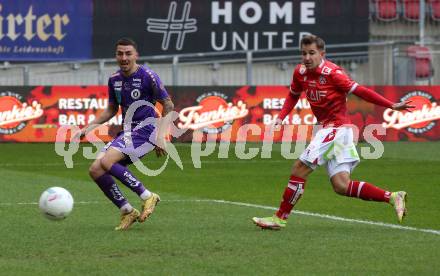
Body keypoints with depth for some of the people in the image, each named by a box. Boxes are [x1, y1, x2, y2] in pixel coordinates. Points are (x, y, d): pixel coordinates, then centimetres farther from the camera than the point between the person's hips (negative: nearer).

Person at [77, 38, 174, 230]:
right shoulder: (114, 79, 10)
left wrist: (160, 136, -14)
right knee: (95, 170, -8)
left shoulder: (147, 76, -9)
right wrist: (90, 126, 11)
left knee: (106, 162, -26)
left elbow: (168, 105, -6)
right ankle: (127, 212, 0)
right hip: (126, 132, 7)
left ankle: (147, 196, -16)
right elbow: (112, 110, 24)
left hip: (145, 130, -7)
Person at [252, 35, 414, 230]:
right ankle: (392, 197, 9)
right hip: (326, 128, 8)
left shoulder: (332, 73, -15)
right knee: (341, 186, 2)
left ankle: (280, 218, -2)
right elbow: (293, 96, 24)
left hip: (336, 128, -8)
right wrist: (281, 117, 10)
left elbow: (359, 91, -14)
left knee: (300, 168, -11)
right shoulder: (300, 72, 6)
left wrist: (391, 106, -16)